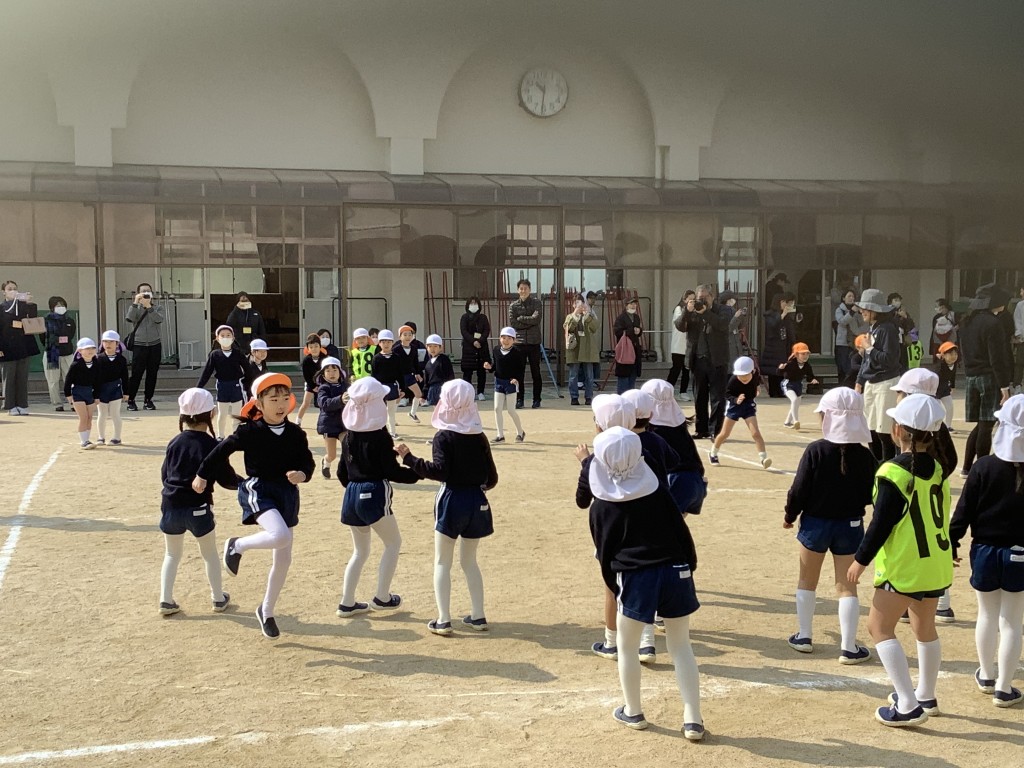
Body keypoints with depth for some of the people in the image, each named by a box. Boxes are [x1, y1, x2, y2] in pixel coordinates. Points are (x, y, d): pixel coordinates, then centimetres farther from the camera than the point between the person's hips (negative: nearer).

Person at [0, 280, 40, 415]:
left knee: (22, 377, 4)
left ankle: (22, 405, 9)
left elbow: (33, 318, -3)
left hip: (24, 347, 2)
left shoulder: (23, 305, 10)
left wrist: (30, 304, -19)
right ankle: (11, 406, 5)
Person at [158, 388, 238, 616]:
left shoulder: (174, 443, 1)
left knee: (172, 554, 19)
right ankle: (218, 599, 24)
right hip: (198, 507, -3)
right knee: (210, 554, 15)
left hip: (171, 505, 3)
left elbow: (164, 475, 9)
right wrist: (243, 483, 12)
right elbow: (226, 478, -7)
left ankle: (166, 600, 13)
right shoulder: (211, 445, -11)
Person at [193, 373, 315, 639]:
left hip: (286, 494, 5)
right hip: (258, 490, -5)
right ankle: (237, 546, -2)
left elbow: (308, 462, 1)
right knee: (281, 536, -32)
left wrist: (302, 475, -22)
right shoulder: (249, 431, -10)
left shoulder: (295, 434, -1)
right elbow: (222, 449, 2)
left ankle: (266, 611, 30)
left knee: (283, 559, 10)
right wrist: (202, 475, 11)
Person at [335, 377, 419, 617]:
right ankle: (382, 598, 10)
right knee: (393, 543, 11)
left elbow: (342, 472, 12)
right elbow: (392, 472, -14)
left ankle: (347, 603, 17)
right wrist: (418, 473, -1)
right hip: (374, 494, -7)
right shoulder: (380, 437, -14)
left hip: (352, 494, 7)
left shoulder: (348, 436, 6)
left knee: (360, 550, 19)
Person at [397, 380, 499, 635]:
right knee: (469, 561, 19)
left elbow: (439, 470, -21)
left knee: (442, 562, 6)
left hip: (451, 500, -5)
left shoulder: (444, 436, -10)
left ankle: (443, 620, 3)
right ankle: (478, 617, 18)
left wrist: (409, 458, -14)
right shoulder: (479, 437, 3)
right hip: (477, 503, 5)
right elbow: (491, 477, 5)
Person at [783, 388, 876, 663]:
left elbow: (799, 489, -13)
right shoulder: (865, 456, -9)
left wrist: (790, 515, 3)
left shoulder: (815, 450, -16)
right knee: (847, 586, 7)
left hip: (815, 523, -1)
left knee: (807, 581, 17)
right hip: (850, 526, 1)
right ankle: (848, 647, 7)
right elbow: (871, 494, -2)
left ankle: (804, 636, 25)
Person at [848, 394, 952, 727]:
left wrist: (861, 559, -8)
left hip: (903, 566, -8)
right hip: (937, 563, 8)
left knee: (880, 627, 0)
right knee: (925, 627, 22)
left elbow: (881, 524, -17)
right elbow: (942, 514, 13)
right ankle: (926, 696, 36)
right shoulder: (936, 469, 4)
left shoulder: (893, 473, -19)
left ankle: (908, 706, -4)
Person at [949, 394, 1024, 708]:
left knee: (987, 615, 19)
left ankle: (986, 675, 34)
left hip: (985, 551, 1)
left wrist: (951, 543, 2)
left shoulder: (983, 467, -11)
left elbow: (964, 511, -8)